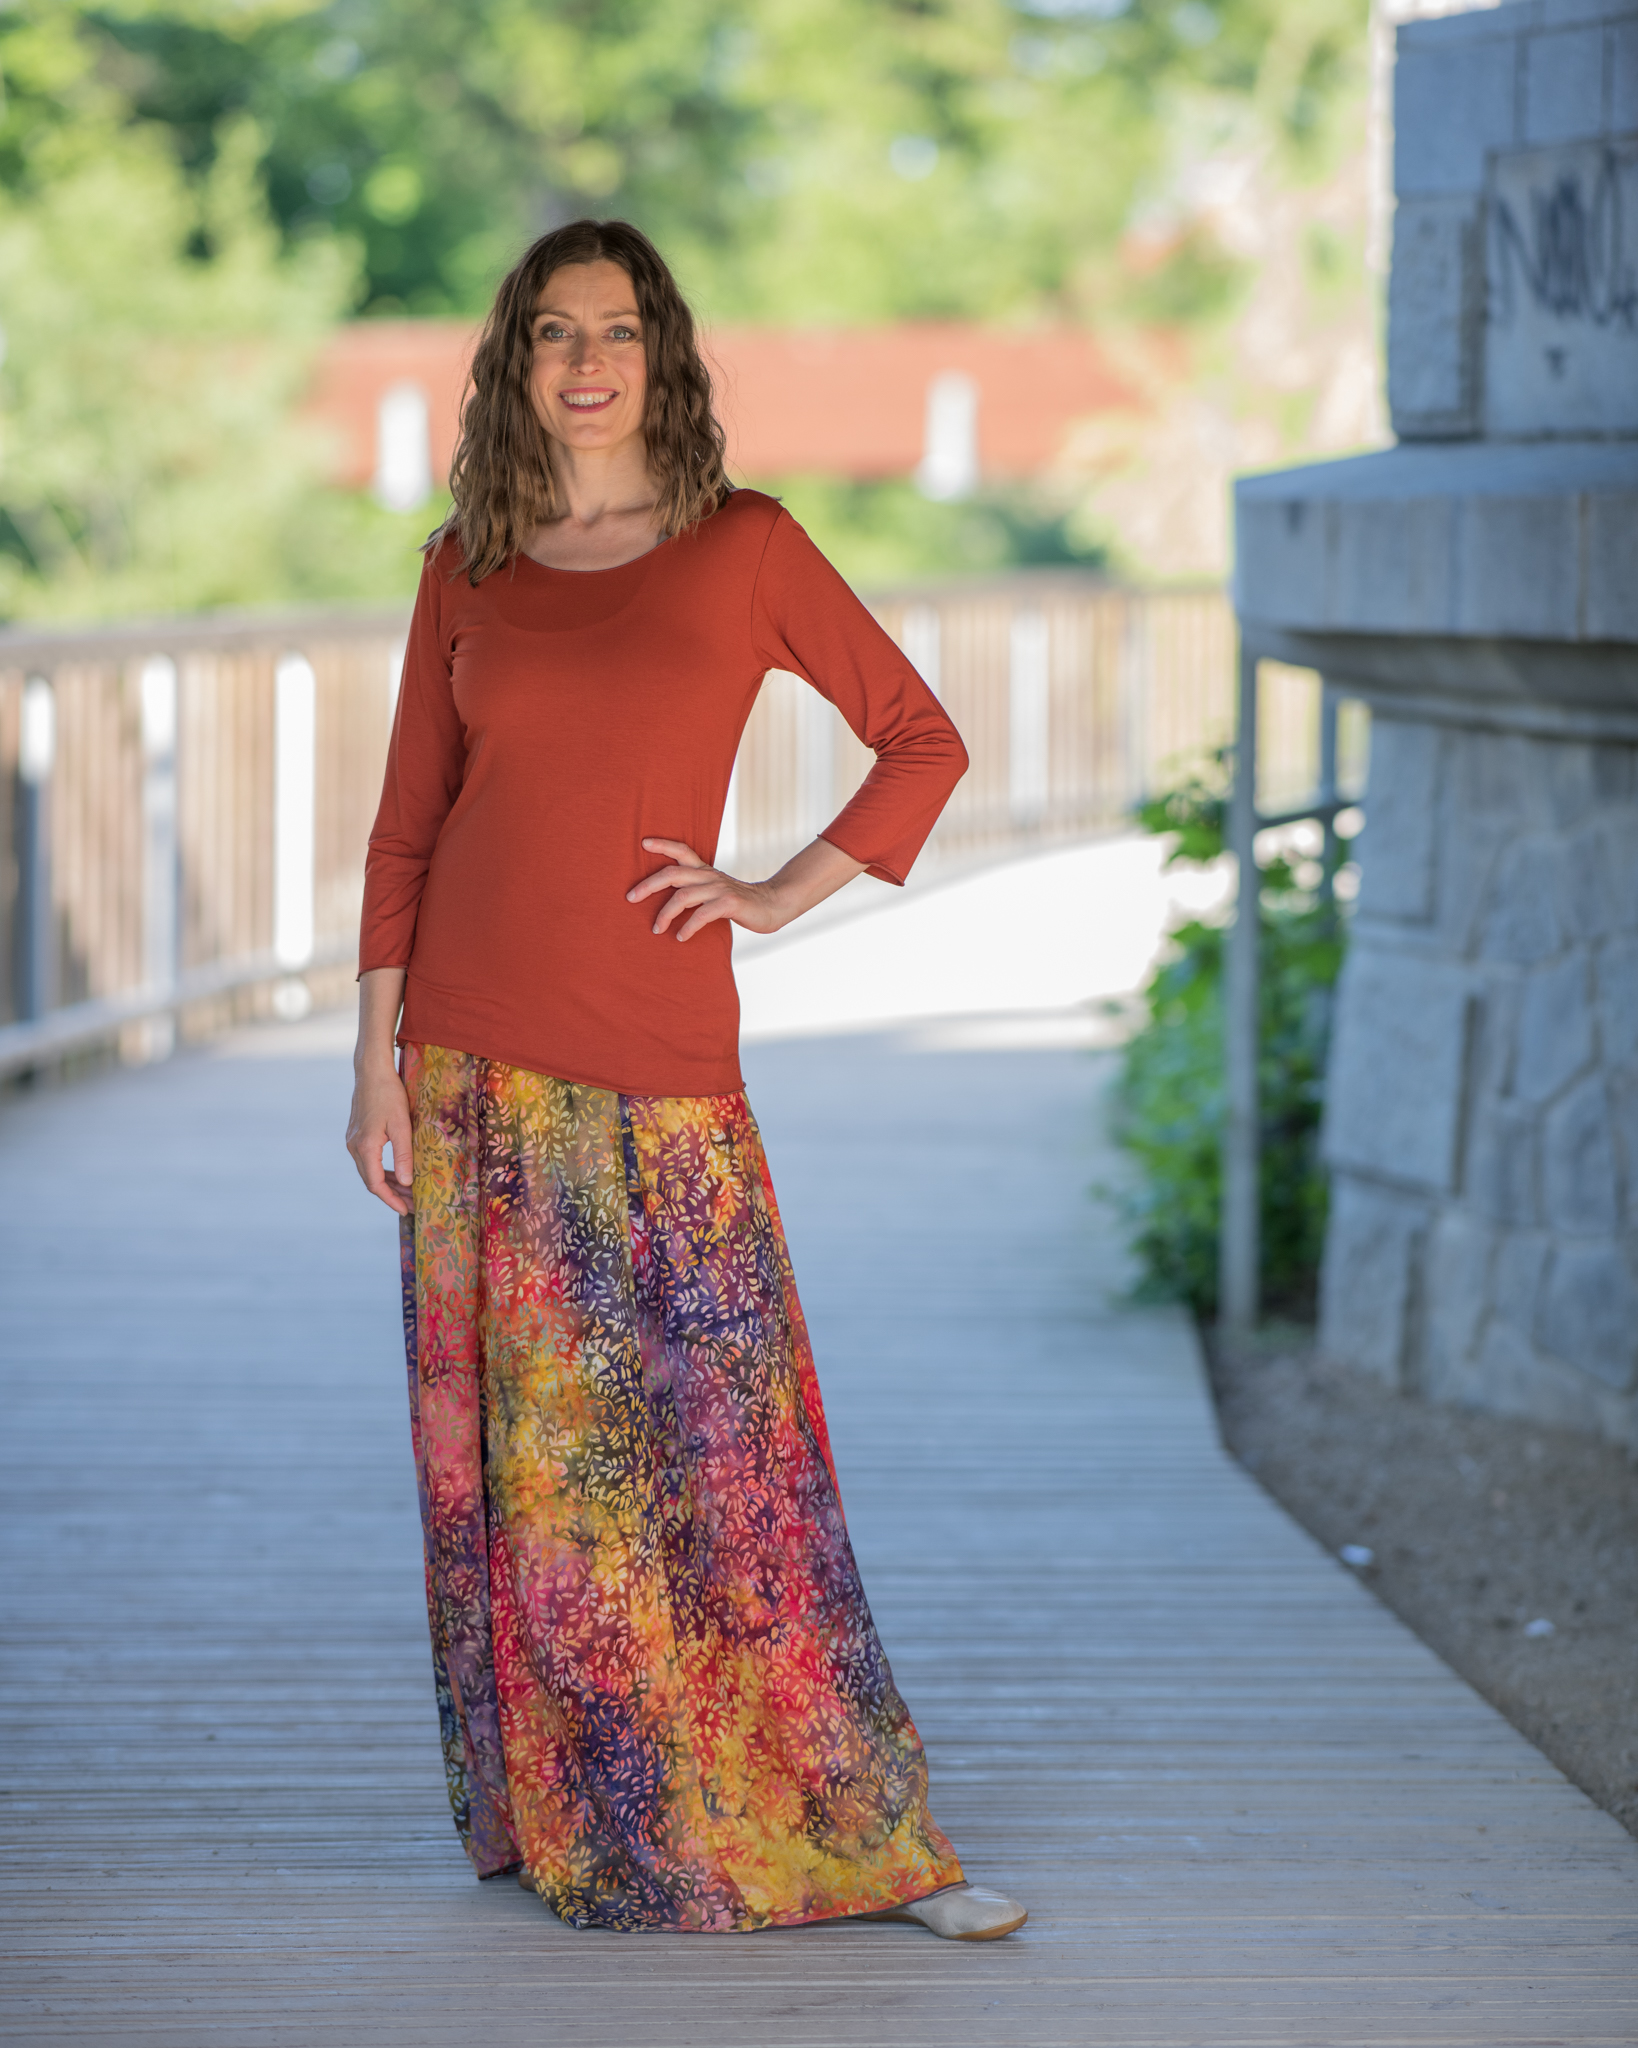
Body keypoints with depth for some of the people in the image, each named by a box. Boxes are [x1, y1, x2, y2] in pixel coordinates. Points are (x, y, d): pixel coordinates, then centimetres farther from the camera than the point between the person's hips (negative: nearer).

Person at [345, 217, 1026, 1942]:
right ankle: (557, 1818, 15)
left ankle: (867, 1839, 2)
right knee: (522, 1446, 4)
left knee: (723, 1443, -4)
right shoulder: (467, 568, 7)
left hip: (660, 1058, -2)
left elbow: (922, 742, 6)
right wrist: (377, 1058, 2)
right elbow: (408, 819, 8)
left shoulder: (746, 548, 1)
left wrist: (784, 896, -3)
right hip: (478, 1056, 2)